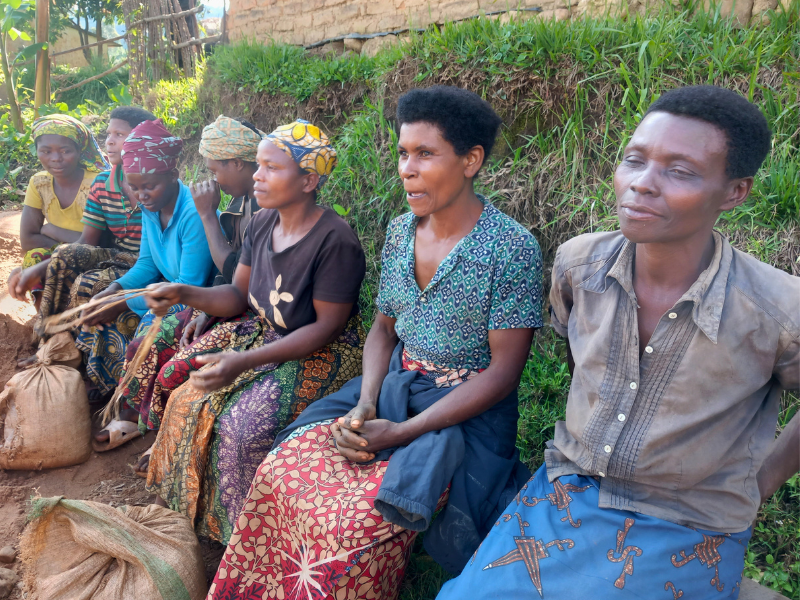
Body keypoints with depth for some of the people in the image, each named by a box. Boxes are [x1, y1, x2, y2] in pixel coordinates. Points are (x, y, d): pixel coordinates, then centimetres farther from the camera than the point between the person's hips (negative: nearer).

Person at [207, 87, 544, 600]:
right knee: (279, 472, -11)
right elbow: (383, 328, 11)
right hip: (392, 387, 6)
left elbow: (503, 370, -16)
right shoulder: (399, 231, 4)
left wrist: (401, 432, -20)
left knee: (356, 521, -25)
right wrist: (365, 404, -8)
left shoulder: (513, 248, -16)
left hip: (467, 410, -5)